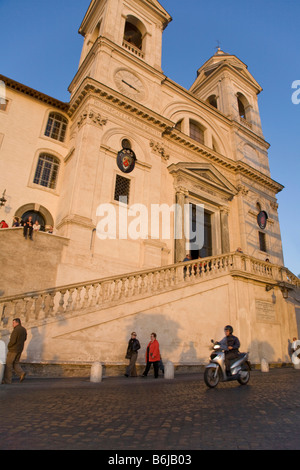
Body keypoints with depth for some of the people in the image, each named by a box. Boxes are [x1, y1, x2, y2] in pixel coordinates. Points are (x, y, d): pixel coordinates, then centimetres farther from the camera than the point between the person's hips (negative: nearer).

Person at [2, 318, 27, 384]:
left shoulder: (16, 330, -19)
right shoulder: (24, 329, 8)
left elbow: (12, 341, -22)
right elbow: (24, 339, 17)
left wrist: (8, 346, -4)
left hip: (13, 349, -8)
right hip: (20, 349, 8)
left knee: (8, 364, 4)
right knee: (15, 363, 17)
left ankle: (7, 380, 9)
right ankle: (21, 373, -2)